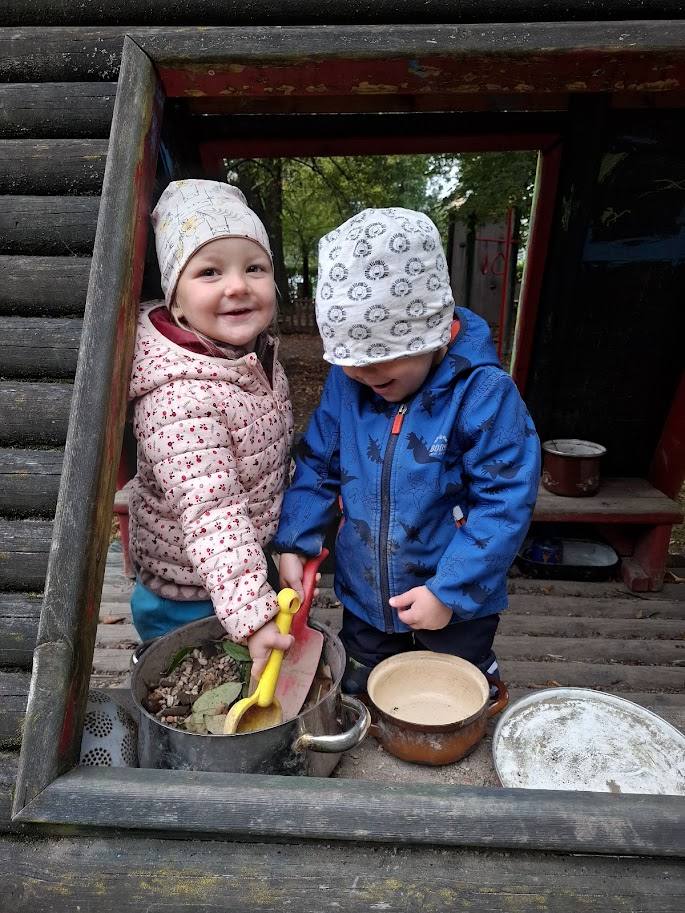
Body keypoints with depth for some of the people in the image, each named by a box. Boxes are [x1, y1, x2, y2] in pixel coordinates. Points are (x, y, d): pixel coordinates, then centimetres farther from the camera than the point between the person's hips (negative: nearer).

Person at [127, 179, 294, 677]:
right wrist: (252, 613, -41)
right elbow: (209, 511, -37)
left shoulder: (259, 353, -5)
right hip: (192, 597, -7)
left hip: (256, 563, 8)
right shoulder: (179, 397, -33)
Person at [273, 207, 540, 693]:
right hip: (364, 599, 4)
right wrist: (294, 544, -7)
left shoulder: (483, 393, -24)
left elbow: (505, 501, -22)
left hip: (456, 609, -3)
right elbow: (317, 465, 1)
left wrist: (449, 591, -22)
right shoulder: (345, 383, -9)